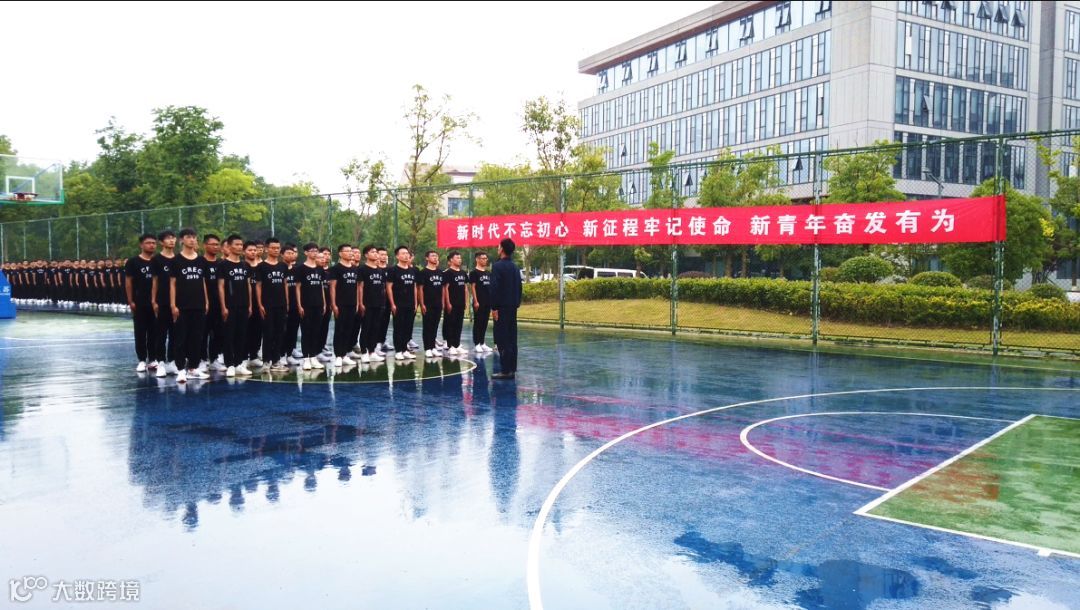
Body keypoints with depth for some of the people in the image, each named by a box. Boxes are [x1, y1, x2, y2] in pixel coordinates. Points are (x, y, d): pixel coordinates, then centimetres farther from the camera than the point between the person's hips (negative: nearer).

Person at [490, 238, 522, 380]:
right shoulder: (515, 267, 13)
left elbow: (494, 288, -17)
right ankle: (512, 368, 14)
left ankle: (505, 370, -8)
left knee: (502, 339, -6)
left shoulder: (498, 266, -12)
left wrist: (494, 307, -15)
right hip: (513, 307, 8)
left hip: (502, 307, -8)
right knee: (512, 338, 11)